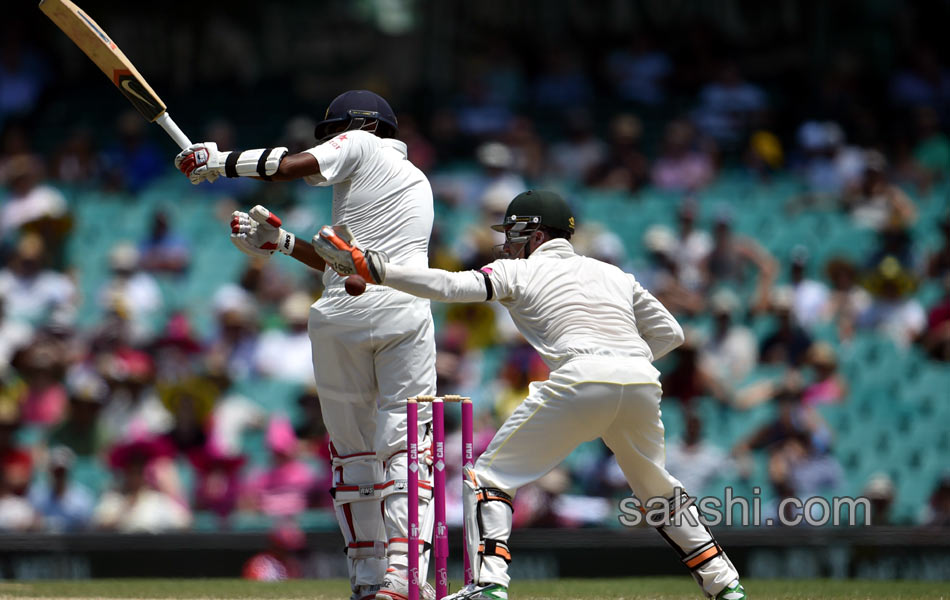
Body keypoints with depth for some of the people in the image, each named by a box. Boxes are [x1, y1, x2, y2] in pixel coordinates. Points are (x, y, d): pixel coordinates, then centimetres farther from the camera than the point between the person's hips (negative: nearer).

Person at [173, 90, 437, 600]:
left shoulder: (360, 147, 8)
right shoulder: (418, 181, 26)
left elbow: (290, 166, -7)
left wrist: (220, 160, 6)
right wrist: (280, 243, 27)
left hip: (341, 316, -3)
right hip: (404, 317, 3)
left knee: (353, 450, 8)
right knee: (406, 447, -3)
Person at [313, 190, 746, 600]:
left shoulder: (519, 272, 16)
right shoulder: (615, 275, 30)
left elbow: (448, 285, 4)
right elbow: (669, 333, 26)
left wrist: (369, 266, 3)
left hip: (580, 380, -5)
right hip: (642, 379, 5)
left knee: (491, 476, 5)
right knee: (656, 487, 28)